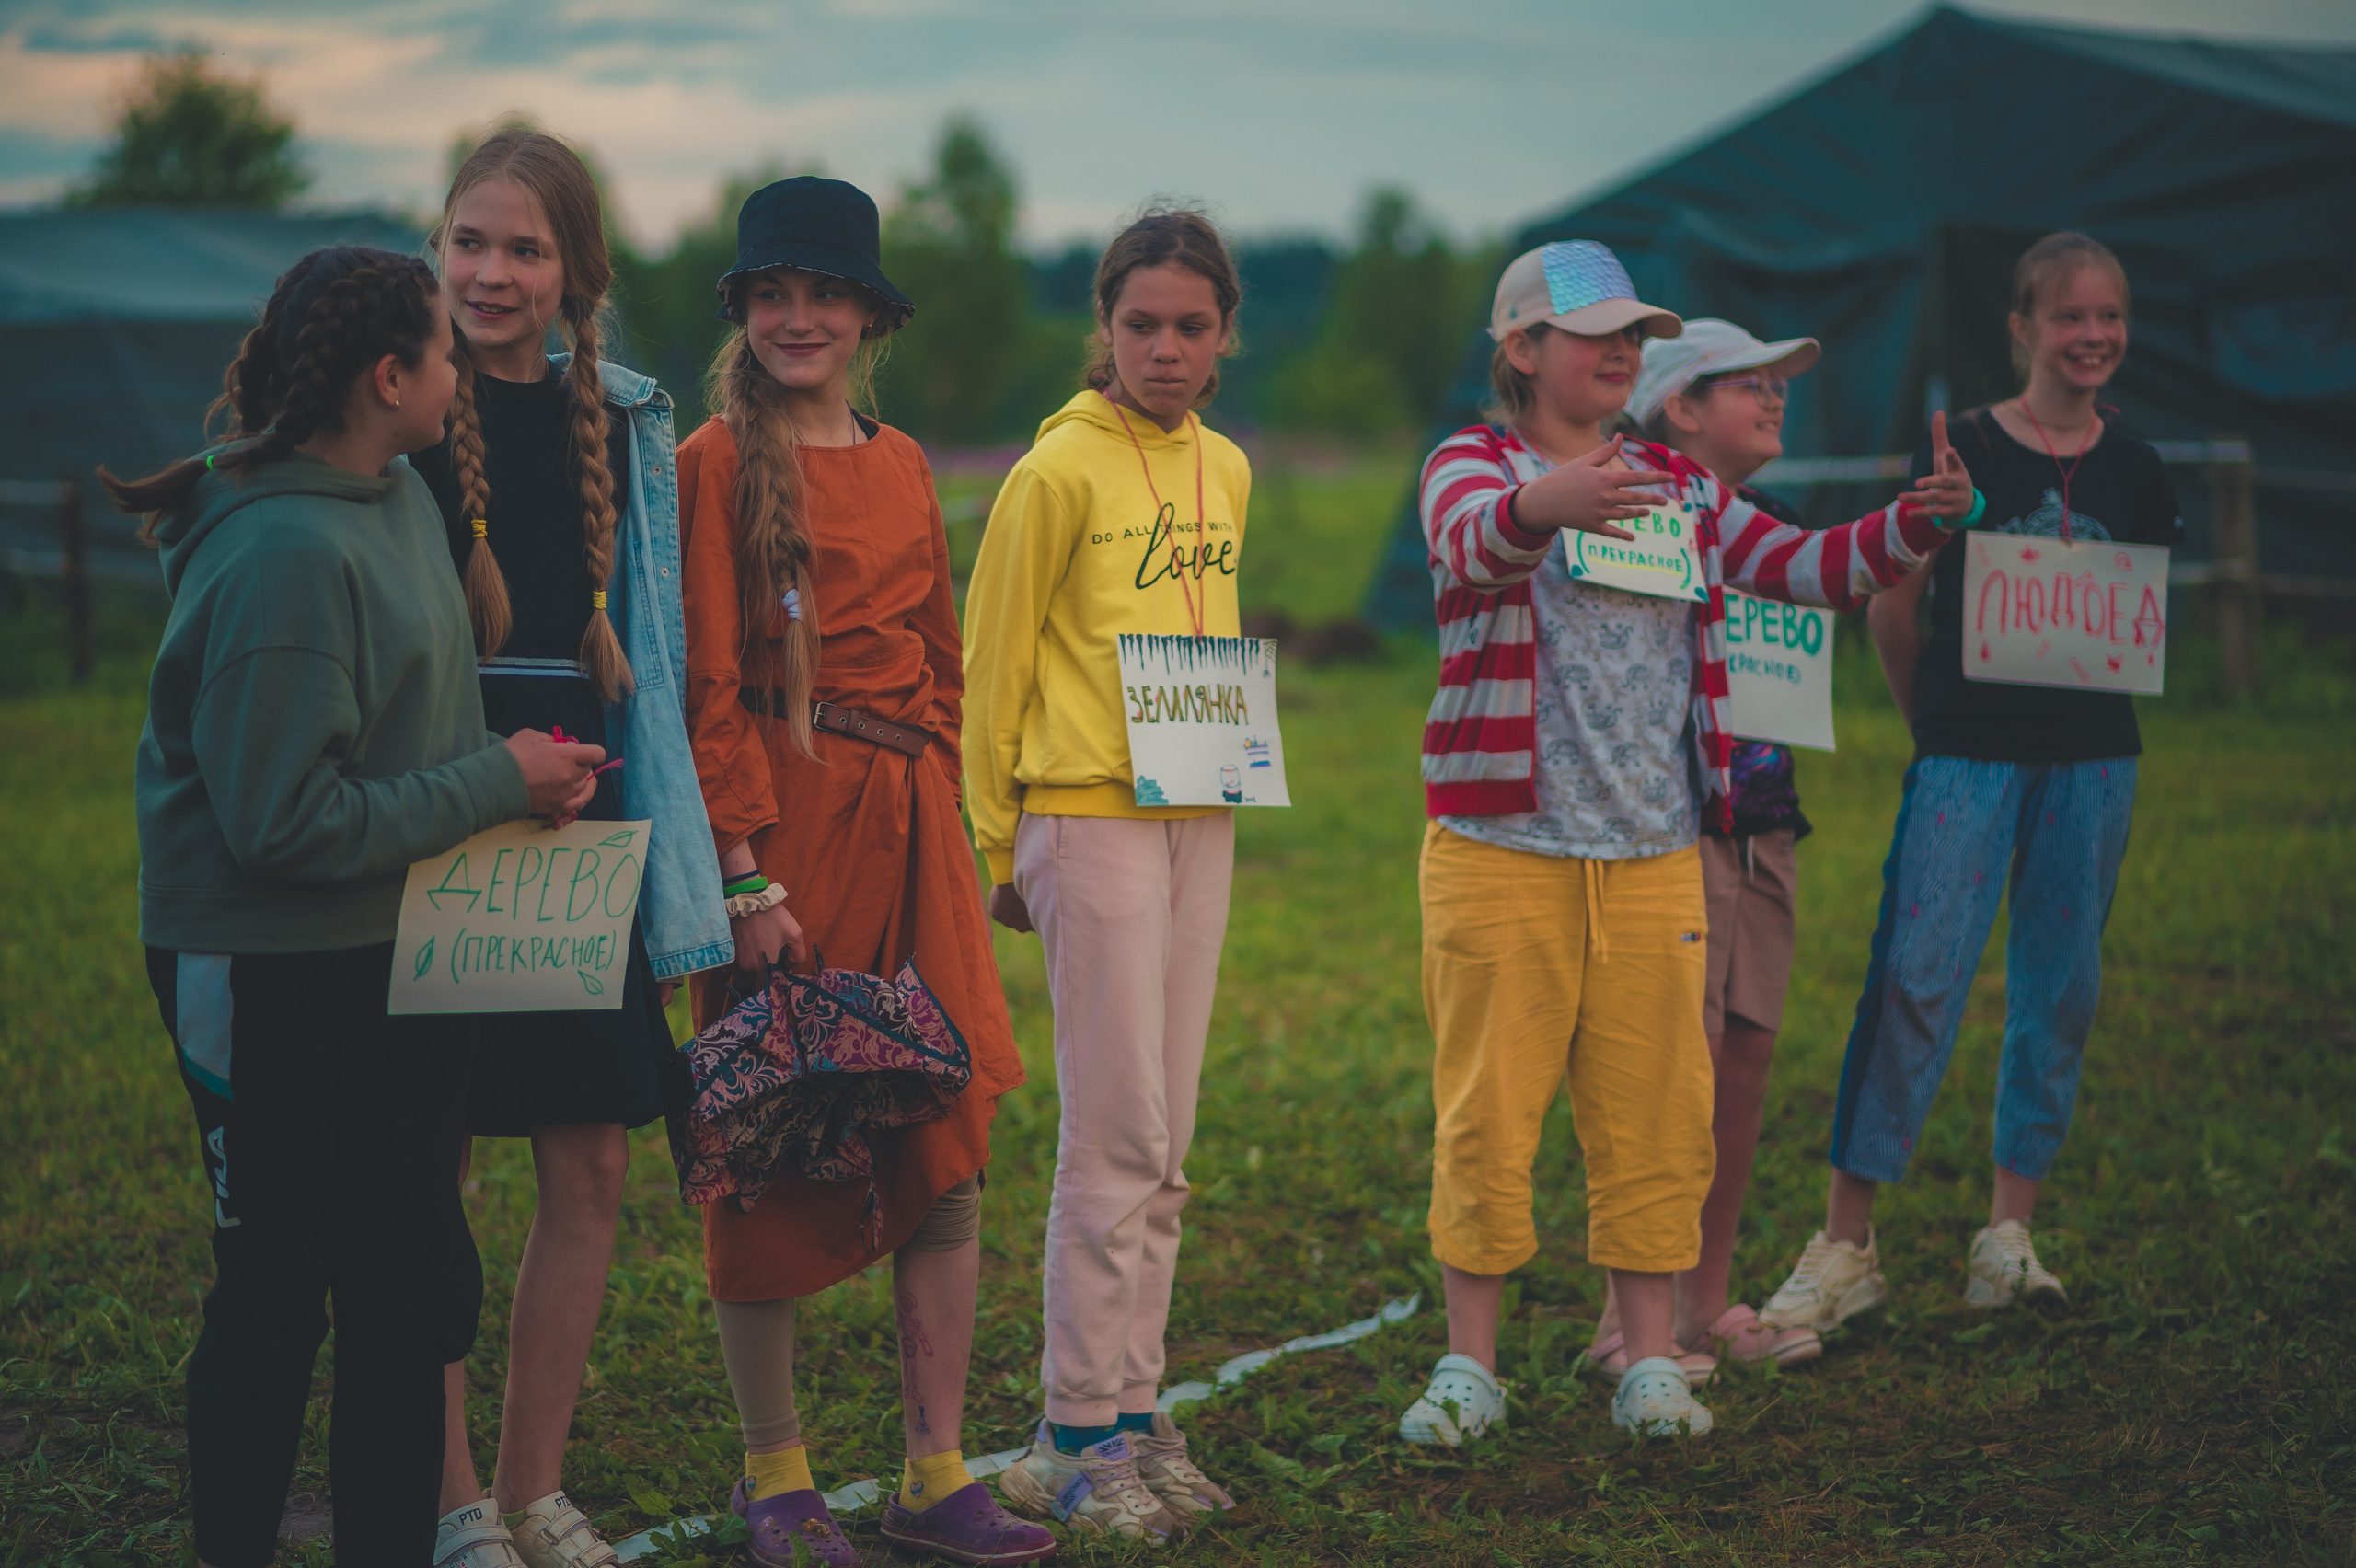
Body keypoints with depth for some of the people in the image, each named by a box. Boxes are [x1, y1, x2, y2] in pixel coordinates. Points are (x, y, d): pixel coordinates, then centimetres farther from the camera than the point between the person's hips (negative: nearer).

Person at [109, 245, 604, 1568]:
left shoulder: (399, 496, 6)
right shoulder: (283, 554, -22)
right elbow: (286, 822, -24)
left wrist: (514, 776, 1)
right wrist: (495, 784, -16)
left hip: (396, 956, 9)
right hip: (272, 974, -8)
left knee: (418, 1287, 14)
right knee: (275, 1298, 4)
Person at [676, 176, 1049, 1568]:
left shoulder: (903, 467, 14)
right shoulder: (720, 462, -3)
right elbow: (707, 683, -9)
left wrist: (934, 812, 10)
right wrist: (746, 871, -14)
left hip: (909, 826, 6)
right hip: (778, 820, -6)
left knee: (951, 1144, 3)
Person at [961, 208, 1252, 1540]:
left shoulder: (1226, 471, 12)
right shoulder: (1062, 468, -7)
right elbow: (991, 663, -4)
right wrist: (999, 843, -3)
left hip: (1200, 818, 6)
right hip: (1089, 816, -6)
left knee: (1163, 1144, 8)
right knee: (1116, 1141, -6)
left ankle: (1137, 1416, 15)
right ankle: (1078, 1439, 2)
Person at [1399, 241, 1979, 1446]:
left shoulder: (1679, 488, 15)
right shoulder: (1470, 466, -2)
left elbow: (1807, 567, 9)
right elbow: (1478, 542, -25)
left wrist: (1914, 525, -12)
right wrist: (1544, 508, -49)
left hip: (1653, 854, 4)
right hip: (1502, 848, -4)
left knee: (1654, 1116, 5)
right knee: (1486, 1111, -1)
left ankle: (1649, 1364, 15)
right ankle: (1469, 1365, 11)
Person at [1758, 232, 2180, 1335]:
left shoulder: (2135, 476, 7)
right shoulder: (1963, 453, -4)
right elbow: (1892, 609, 3)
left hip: (2092, 756, 4)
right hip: (1968, 750, -4)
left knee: (2059, 993, 7)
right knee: (1914, 978, -11)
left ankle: (2008, 1236, 16)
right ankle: (1845, 1244, -6)